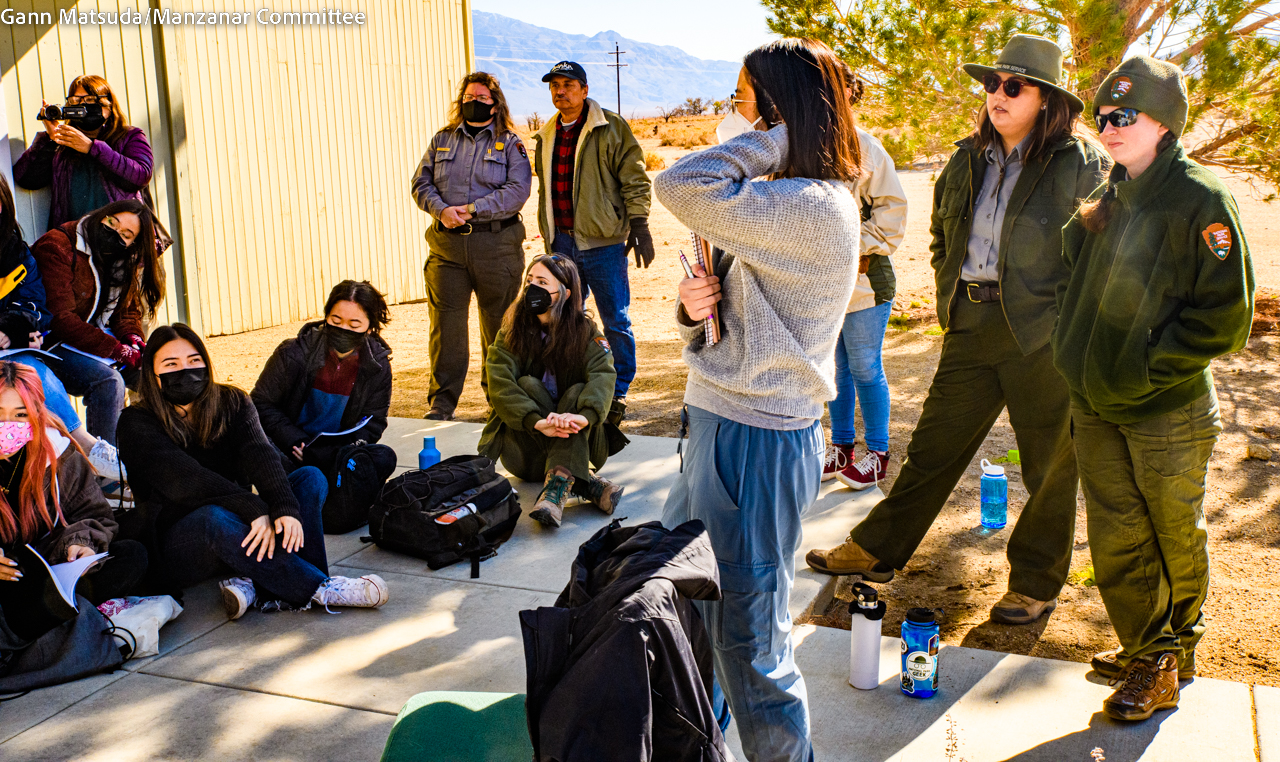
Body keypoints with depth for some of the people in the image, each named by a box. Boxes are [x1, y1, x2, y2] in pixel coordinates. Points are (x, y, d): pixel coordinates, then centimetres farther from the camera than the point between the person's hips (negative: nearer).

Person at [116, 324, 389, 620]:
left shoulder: (231, 402, 4)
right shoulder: (137, 424, -8)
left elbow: (259, 454, -15)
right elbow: (183, 479, -24)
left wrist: (285, 509, -34)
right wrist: (254, 512, -36)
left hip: (242, 535, 5)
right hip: (176, 548, -5)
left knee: (311, 478, -14)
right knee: (214, 517, -37)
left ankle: (258, 586, -34)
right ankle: (320, 589, -32)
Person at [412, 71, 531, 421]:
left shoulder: (510, 143, 5)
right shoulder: (442, 140, 15)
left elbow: (517, 190, -7)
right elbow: (421, 183, 11)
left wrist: (472, 209, -15)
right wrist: (441, 209, -10)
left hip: (496, 244, -2)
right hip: (447, 244, 2)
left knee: (498, 322, 6)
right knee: (446, 322, -3)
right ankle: (441, 401, 2)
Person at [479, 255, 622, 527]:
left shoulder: (584, 331, -2)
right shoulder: (512, 331, -1)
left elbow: (603, 376, -22)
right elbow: (500, 385, -17)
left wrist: (583, 416, -45)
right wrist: (538, 422, -36)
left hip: (569, 444, 0)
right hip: (523, 450, 0)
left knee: (578, 392, -25)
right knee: (528, 385, -23)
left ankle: (557, 488, -47)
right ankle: (584, 483, -34)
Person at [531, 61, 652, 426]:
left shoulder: (611, 129, -5)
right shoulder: (546, 137, 14)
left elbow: (635, 179, -6)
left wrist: (639, 227, -12)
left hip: (603, 243, -6)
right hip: (562, 244, 6)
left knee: (616, 321, 1)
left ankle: (618, 392, 12)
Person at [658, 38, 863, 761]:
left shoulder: (815, 207, -20)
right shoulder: (784, 203, 13)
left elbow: (681, 186, -31)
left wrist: (776, 139, -18)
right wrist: (697, 307, -7)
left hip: (758, 441, -11)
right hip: (722, 426, 11)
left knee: (749, 639, 2)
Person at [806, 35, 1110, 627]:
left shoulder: (1082, 165, -8)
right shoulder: (968, 161, 10)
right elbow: (941, 236, 23)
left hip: (1042, 335, -5)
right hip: (970, 329, 5)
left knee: (1049, 465, 9)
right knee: (933, 447, 13)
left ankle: (1036, 583, 25)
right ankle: (876, 551, 24)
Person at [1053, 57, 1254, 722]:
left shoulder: (1202, 201, -12)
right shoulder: (1105, 200, 8)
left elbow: (1226, 317, -15)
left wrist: (1147, 370, -17)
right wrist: (1076, 354, 7)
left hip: (1168, 411, -6)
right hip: (1094, 406, 6)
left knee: (1176, 540, 12)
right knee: (1115, 542, 10)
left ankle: (1170, 652, 30)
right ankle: (1147, 652, 26)